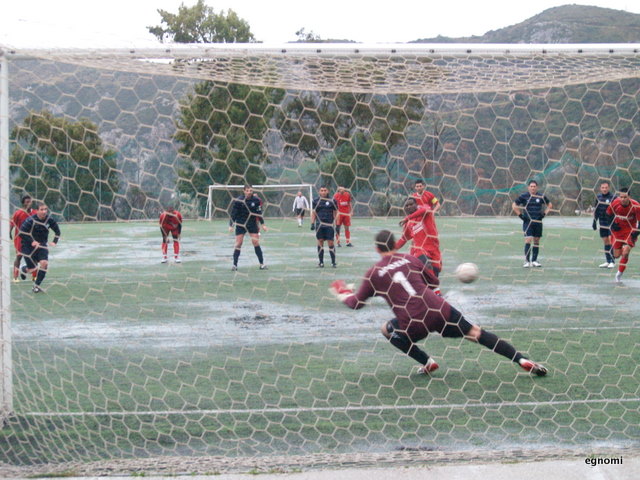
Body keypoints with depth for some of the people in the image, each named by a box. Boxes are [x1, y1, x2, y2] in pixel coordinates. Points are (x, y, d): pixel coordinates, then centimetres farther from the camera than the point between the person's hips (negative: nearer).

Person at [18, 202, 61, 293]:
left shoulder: (49, 219, -7)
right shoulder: (31, 220, -20)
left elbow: (57, 231, 9)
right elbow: (21, 233, -17)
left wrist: (54, 242, -2)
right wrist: (32, 242, -21)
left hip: (42, 245, 3)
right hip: (29, 246, -3)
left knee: (44, 263, -18)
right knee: (32, 268, -2)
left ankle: (37, 285, -2)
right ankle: (24, 269, 38)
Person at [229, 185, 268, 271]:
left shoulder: (256, 200, -5)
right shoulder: (238, 201, -11)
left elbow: (259, 213, 5)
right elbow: (233, 213, -7)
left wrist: (262, 224, 4)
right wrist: (231, 225, -10)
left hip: (252, 224, 1)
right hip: (240, 224, -1)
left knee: (256, 243, -3)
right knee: (238, 243, -2)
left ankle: (262, 264, 4)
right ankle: (235, 265, 6)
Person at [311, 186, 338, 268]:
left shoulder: (332, 201, 5)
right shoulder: (316, 201, 8)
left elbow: (335, 213, 7)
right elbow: (313, 213, 11)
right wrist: (312, 223, 2)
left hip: (329, 224, -1)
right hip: (319, 224, 1)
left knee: (331, 243, -4)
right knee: (320, 242, 4)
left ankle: (333, 262, 4)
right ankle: (321, 262, 11)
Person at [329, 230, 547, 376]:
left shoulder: (374, 273, 6)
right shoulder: (410, 259, 13)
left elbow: (356, 303, 15)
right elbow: (432, 280, 26)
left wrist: (341, 293, 35)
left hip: (414, 325, -3)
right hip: (440, 311, 3)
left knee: (386, 329, 25)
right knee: (477, 333, 15)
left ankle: (427, 363, 19)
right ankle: (522, 360, 7)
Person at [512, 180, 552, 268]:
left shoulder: (541, 196, 5)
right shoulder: (524, 196, -2)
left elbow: (549, 205, 19)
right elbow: (514, 205, 6)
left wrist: (544, 213, 7)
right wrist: (520, 215, -1)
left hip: (538, 222, 3)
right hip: (528, 222, -3)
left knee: (536, 241, 7)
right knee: (528, 240, -13)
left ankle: (534, 261, 17)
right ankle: (527, 261, -12)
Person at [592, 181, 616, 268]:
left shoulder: (613, 197, -8)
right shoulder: (598, 197, 7)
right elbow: (596, 210, 17)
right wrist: (594, 222, 17)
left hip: (611, 223, -5)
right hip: (602, 224, 5)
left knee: (611, 241, -11)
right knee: (605, 241, 8)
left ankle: (612, 262, -6)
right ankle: (607, 261, 14)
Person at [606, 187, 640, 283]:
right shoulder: (615, 203, -16)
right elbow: (608, 214, 4)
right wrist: (612, 224, -9)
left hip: (630, 230, -2)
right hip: (618, 229, 2)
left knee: (625, 253, -16)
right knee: (616, 255, 3)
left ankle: (619, 274, 4)